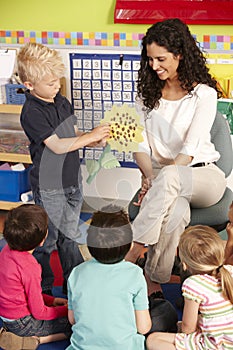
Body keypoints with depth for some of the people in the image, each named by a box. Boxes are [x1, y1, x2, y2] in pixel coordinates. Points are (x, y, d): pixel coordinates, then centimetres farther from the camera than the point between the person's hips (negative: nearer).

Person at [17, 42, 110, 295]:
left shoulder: (62, 102, 7)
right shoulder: (32, 113, -19)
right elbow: (58, 146, -23)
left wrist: (96, 141, -4)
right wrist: (90, 136, -18)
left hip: (72, 180, 7)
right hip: (49, 186, -7)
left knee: (70, 234, 18)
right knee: (47, 238, 4)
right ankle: (42, 288, 20)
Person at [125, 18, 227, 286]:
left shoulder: (204, 94, -7)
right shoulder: (147, 93, 8)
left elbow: (190, 150, -14)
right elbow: (140, 144, 3)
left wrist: (159, 180, -24)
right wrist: (150, 177, -16)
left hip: (203, 176, -2)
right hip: (165, 178, 2)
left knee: (169, 177, -39)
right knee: (175, 212, -36)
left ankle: (129, 256, -37)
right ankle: (154, 283, -30)